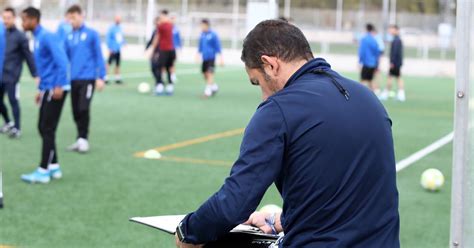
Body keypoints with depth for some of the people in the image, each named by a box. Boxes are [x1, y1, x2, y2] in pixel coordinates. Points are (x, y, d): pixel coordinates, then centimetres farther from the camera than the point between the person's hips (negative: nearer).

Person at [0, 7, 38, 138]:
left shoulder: (20, 36, -6)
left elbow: (28, 56, -5)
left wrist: (35, 74, -5)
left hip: (12, 76, -5)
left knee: (13, 101, -5)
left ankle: (17, 128, 5)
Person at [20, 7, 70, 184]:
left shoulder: (47, 37, -14)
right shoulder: (37, 39, 16)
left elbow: (61, 61, -22)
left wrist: (58, 86, -26)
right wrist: (42, 89, 23)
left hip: (56, 89, -9)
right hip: (48, 89, 9)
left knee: (47, 130, -6)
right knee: (43, 128, 11)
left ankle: (43, 171, -3)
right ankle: (53, 167, 17)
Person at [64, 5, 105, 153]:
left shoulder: (92, 34, -4)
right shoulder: (69, 37, 7)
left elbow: (98, 56, -3)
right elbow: (66, 58, 13)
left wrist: (101, 77, -7)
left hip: (87, 78, -4)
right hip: (73, 79, 5)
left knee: (83, 109, -12)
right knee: (76, 111, 7)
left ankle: (83, 138, 2)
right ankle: (81, 139, 20)